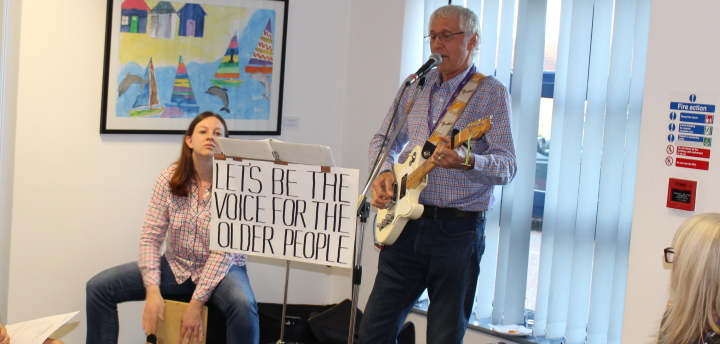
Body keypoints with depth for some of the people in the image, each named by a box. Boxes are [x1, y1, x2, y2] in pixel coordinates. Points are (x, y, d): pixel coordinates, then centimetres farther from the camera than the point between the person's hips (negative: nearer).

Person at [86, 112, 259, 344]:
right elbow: (150, 238, -7)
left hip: (222, 269, -3)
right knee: (99, 287, -9)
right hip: (176, 265, 3)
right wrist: (153, 291, -21)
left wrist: (197, 302, -24)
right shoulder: (169, 179, -6)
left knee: (243, 307, -36)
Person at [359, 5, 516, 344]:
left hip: (458, 230, -4)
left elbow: (507, 166, -11)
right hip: (406, 223, 5)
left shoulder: (491, 93, -3)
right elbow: (383, 139, 21)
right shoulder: (415, 87, 12)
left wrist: (467, 161, -31)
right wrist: (384, 172, -1)